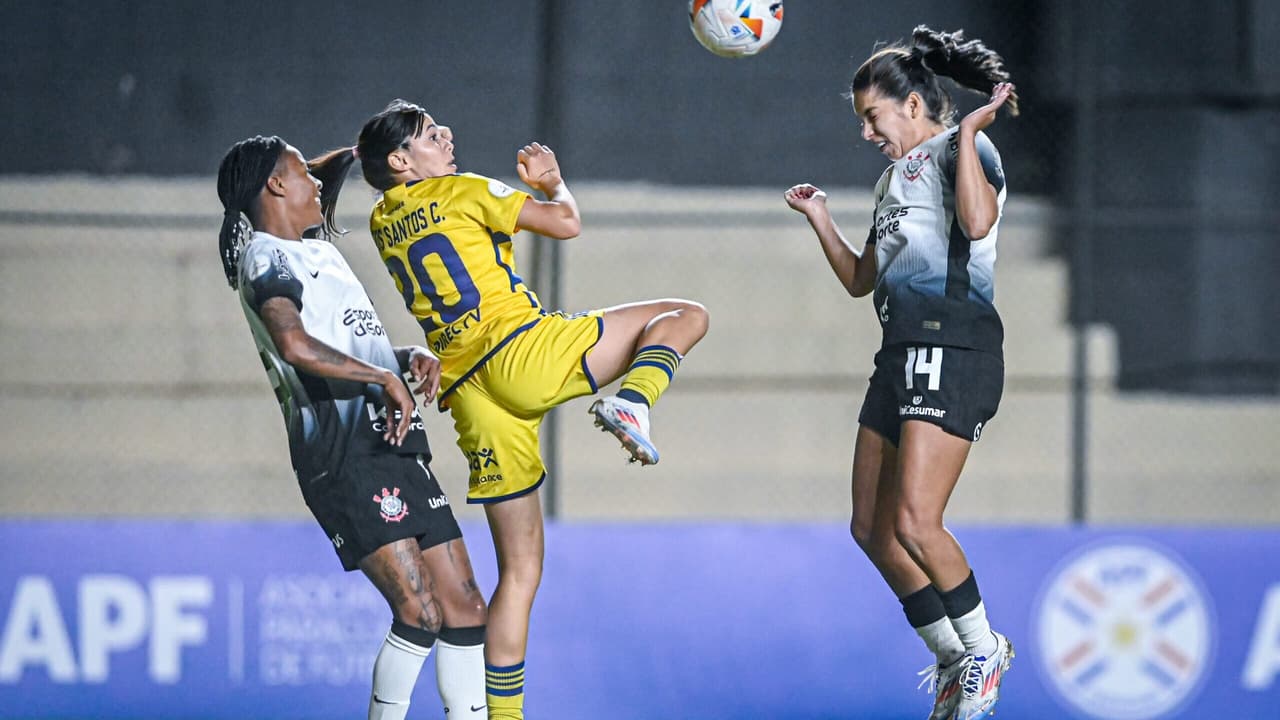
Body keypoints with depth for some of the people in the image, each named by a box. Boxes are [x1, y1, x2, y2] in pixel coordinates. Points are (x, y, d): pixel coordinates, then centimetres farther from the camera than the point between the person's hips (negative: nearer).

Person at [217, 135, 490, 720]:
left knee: (464, 607, 5)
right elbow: (296, 345, -24)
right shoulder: (266, 257, -5)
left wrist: (413, 359, 12)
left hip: (394, 447, 10)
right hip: (344, 454, -10)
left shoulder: (322, 254, 25)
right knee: (419, 611, -19)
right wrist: (385, 378, -17)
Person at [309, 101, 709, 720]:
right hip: (525, 352, -6)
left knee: (519, 569, 12)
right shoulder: (462, 192, 4)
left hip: (470, 399, 6)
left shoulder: (384, 224, 21)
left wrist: (527, 183, 36)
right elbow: (565, 224, 4)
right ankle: (631, 403, -23)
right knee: (684, 316, 6)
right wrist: (553, 183, 24)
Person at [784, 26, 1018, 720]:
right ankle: (953, 661, 17)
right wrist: (819, 218, 22)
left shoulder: (964, 151, -1)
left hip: (952, 350, -10)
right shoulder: (897, 176, 25)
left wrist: (969, 131, -18)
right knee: (872, 528, 7)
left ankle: (983, 648, -1)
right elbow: (859, 279, 32)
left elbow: (977, 221, -24)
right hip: (902, 354, 10)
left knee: (915, 522, -19)